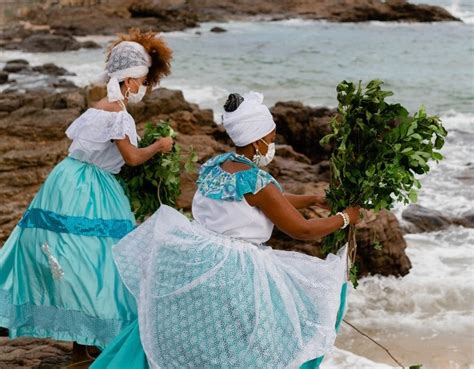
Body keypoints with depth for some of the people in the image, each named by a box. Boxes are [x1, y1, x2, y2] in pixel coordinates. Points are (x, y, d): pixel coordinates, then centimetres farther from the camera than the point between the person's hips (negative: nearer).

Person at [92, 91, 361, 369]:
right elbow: (302, 231, -11)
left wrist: (312, 199, 27)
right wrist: (345, 218, 4)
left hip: (196, 260, 8)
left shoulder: (217, 165, 7)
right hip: (233, 274, -8)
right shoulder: (255, 180, -17)